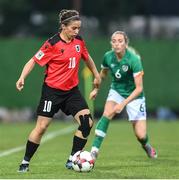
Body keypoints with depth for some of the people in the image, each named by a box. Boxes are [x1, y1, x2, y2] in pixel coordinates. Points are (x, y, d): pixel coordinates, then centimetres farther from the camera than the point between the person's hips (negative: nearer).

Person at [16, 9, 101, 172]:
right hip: (52, 90, -5)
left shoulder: (79, 41, 2)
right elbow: (34, 60, -11)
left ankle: (72, 160, 3)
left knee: (87, 122, -8)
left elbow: (87, 58, 21)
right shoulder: (52, 44, -15)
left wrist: (96, 75, 29)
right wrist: (22, 78, -23)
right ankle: (25, 162, 9)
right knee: (42, 126, -5)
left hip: (72, 90, 5)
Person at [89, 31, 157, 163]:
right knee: (107, 114, -27)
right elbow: (103, 73, 12)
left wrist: (123, 103, -32)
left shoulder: (134, 59, -27)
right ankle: (94, 151, -26)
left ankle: (147, 146, 32)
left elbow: (139, 88, -27)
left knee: (141, 135, -5)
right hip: (116, 91, 3)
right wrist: (96, 89, 16)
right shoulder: (108, 57, -13)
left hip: (134, 96, -3)